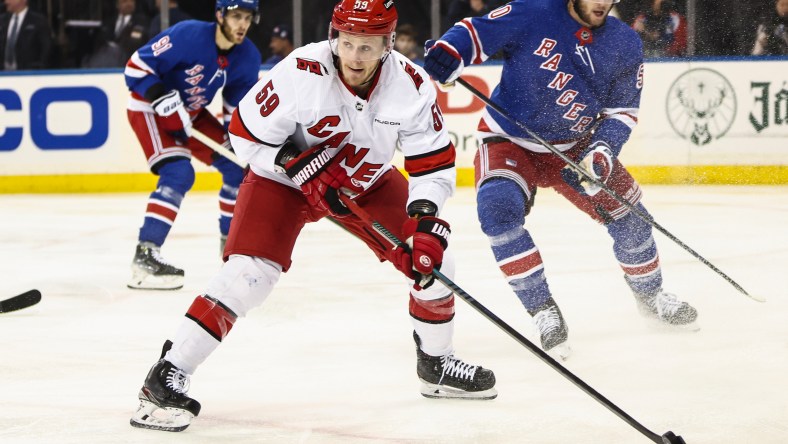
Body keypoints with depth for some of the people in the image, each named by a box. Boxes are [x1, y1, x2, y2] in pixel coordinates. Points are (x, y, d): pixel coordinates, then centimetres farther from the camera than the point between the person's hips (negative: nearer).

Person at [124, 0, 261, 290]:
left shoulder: (248, 57, -8)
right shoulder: (188, 35, -28)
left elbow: (239, 107, 5)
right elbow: (136, 67, -25)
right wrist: (165, 101, -33)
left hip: (192, 113, 8)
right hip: (150, 108, -7)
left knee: (237, 165, 4)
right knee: (178, 173, -26)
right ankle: (145, 254, -30)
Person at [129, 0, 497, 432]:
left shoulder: (411, 85, -21)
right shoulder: (300, 72, -30)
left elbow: (435, 163, -15)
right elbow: (246, 134, -20)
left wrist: (424, 219, -29)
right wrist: (302, 167, -28)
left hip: (368, 182, 4)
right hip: (283, 175, -4)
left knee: (430, 258, -4)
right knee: (247, 274, -22)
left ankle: (436, 363, 21)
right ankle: (167, 376, -17)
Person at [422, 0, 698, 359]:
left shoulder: (625, 44, -7)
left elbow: (622, 111, -2)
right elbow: (477, 33, -16)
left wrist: (600, 155, -19)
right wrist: (446, 52, -37)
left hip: (574, 146, 4)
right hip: (509, 140, -4)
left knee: (626, 211, 4)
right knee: (498, 208, -29)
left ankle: (649, 295, 33)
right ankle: (544, 312, -18)